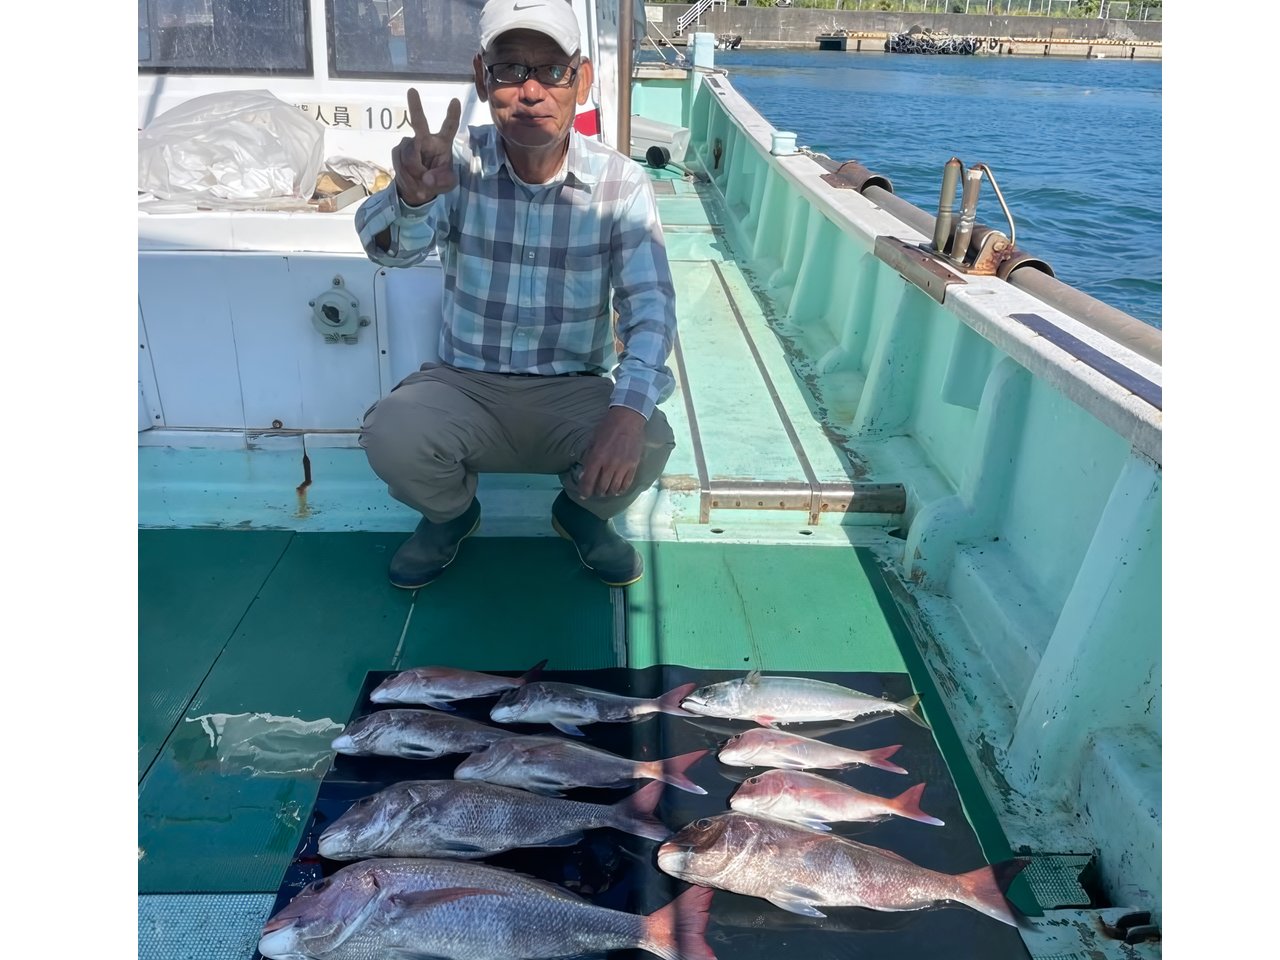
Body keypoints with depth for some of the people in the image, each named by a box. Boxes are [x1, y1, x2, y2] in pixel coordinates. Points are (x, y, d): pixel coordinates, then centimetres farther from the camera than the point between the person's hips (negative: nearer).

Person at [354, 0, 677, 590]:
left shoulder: (621, 183, -9)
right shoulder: (457, 162, -8)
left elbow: (650, 304, -17)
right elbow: (392, 248, -25)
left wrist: (630, 407, -35)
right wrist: (412, 198, -50)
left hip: (574, 393, 0)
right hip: (463, 386, 1)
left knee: (647, 446, -28)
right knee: (389, 437, -28)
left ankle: (583, 511, 10)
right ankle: (451, 513, 9)